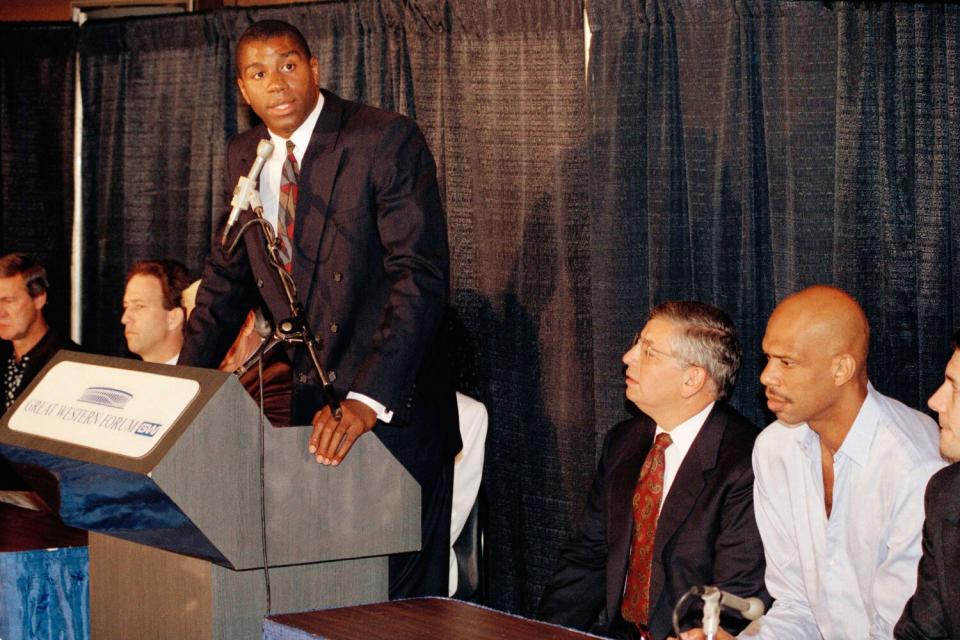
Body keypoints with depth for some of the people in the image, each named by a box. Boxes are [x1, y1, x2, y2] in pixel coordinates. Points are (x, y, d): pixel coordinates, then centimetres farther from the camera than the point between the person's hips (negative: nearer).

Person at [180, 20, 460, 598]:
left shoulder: (388, 141, -13)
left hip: (392, 410, -6)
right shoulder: (244, 158, 8)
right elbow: (229, 276, 19)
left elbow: (420, 276, -20)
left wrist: (369, 401, -30)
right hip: (307, 409, 6)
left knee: (398, 600, 0)